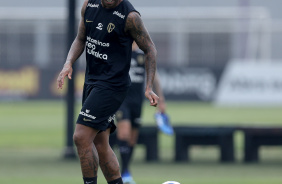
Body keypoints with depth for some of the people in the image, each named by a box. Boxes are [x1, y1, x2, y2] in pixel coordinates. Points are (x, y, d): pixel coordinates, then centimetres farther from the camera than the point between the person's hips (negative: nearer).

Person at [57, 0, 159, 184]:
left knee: (81, 137, -15)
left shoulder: (130, 16, -15)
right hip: (91, 81, 7)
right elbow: (81, 39, 17)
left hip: (112, 84, -7)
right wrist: (69, 63, -1)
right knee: (100, 145, 10)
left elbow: (150, 49, -5)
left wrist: (149, 88, -10)